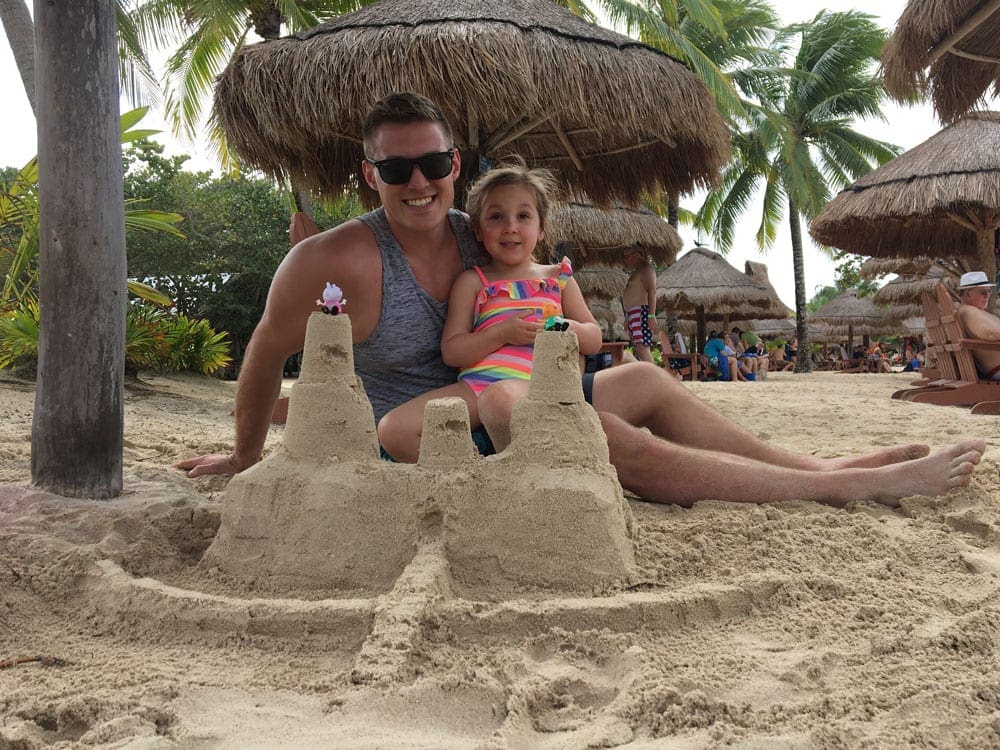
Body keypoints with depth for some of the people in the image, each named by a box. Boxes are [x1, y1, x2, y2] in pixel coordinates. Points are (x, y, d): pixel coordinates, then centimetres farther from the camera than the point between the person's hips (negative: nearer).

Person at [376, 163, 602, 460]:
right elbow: (451, 351, 7)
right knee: (393, 430, -19)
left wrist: (572, 330, 0)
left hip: (533, 385, -2)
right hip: (475, 384, 2)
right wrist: (503, 333, -8)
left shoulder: (558, 278, 21)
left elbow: (595, 339, 24)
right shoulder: (472, 281, 16)